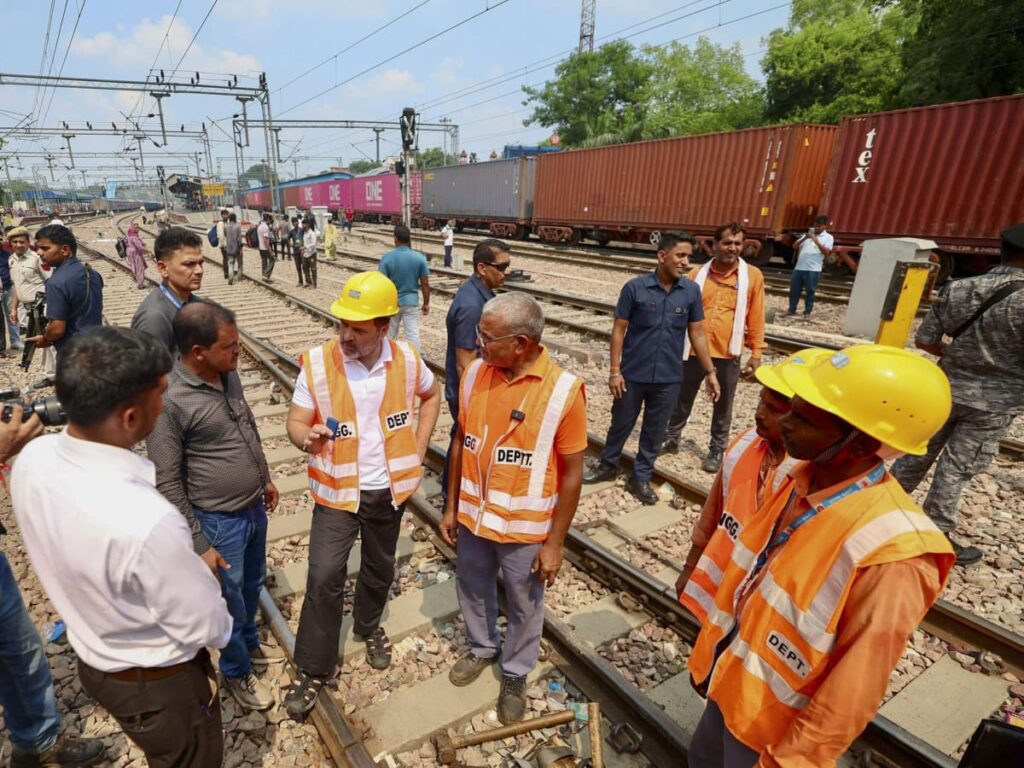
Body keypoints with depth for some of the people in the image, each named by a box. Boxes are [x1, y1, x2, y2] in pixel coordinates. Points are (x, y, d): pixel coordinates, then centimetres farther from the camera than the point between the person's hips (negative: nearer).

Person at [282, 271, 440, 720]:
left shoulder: (406, 359, -11)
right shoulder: (317, 362, -16)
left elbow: (431, 396, 8)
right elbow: (296, 421, -12)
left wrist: (418, 450, 1)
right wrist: (306, 438, -36)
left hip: (388, 490, 2)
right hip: (336, 492, -2)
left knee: (380, 570, 20)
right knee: (324, 578, -3)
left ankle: (369, 628, 49)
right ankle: (312, 669, 20)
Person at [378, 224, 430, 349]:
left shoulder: (387, 258, -11)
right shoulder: (419, 257, -8)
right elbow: (425, 284, -5)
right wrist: (426, 303, 6)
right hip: (411, 302, 0)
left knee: (390, 335, 17)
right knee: (413, 334, 2)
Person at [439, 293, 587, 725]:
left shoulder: (563, 390, -22)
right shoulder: (475, 373, -9)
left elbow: (572, 473, -14)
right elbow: (462, 443, 3)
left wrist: (555, 542, -10)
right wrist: (450, 507, 7)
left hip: (526, 528, -4)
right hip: (473, 517, 4)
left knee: (524, 607, 19)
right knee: (472, 590, 25)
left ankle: (515, 675, 47)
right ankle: (481, 648, 55)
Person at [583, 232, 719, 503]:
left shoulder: (691, 290, -3)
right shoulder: (635, 287, -11)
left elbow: (697, 333, 4)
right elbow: (619, 330, -7)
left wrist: (710, 371, 2)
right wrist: (614, 371, -10)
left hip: (668, 378, 2)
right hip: (633, 374, -2)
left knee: (654, 431, 13)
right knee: (621, 423, 15)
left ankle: (641, 478, 30)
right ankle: (608, 465, 38)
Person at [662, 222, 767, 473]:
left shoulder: (752, 275, -2)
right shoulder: (698, 273, 1)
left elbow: (756, 318, 0)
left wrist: (756, 353, -2)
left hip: (728, 354, -1)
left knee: (723, 406, 11)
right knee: (682, 399, 15)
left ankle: (717, 450, 27)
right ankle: (671, 438, 33)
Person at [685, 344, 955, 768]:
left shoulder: (889, 553, -33)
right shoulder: (800, 477, -12)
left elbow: (855, 685, -23)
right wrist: (712, 655, 12)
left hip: (771, 718, -6)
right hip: (730, 676, 6)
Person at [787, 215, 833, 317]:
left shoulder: (828, 237, 3)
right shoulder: (808, 233, 16)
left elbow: (826, 252, -11)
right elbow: (795, 246, 9)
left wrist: (816, 240, -16)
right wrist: (804, 238, -8)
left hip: (813, 269, -4)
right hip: (799, 267, 4)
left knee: (810, 291, 1)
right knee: (794, 289, 6)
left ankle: (807, 312, 10)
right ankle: (792, 310, 17)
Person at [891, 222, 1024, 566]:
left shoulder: (958, 289, -5)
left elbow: (924, 339, -2)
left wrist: (956, 356, 12)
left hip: (946, 388, 4)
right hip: (994, 401, -4)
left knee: (919, 452, 17)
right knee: (956, 468, 5)